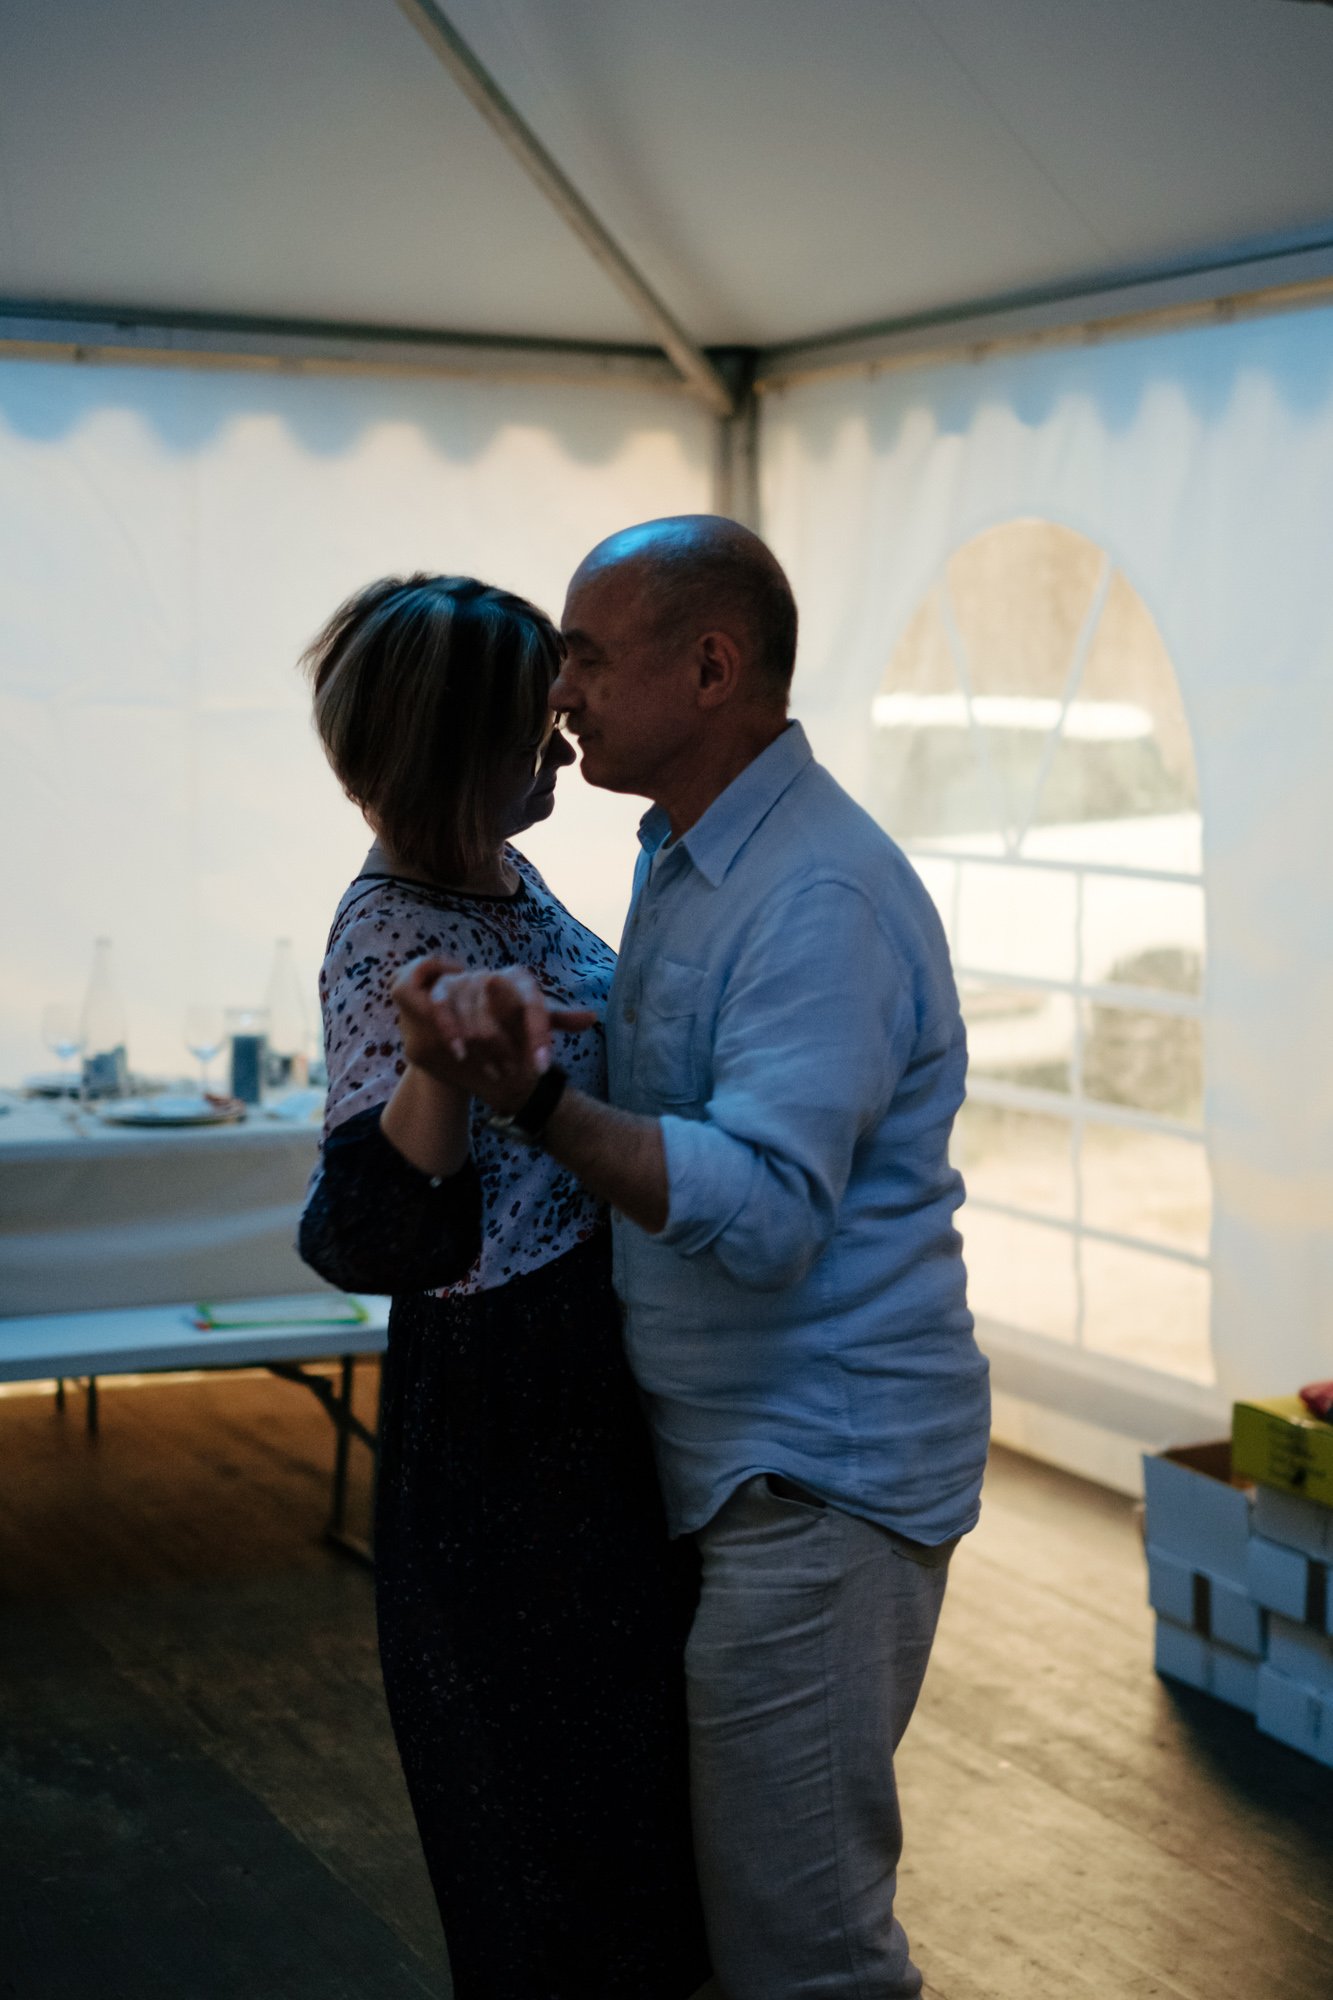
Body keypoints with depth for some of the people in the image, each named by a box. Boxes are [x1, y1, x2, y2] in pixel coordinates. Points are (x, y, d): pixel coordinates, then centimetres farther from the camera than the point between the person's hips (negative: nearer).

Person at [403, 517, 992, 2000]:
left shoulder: (821, 899, -22)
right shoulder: (683, 858, 12)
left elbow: (767, 1213, -29)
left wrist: (536, 1099, -37)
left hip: (818, 1473, -10)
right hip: (734, 1451, 10)